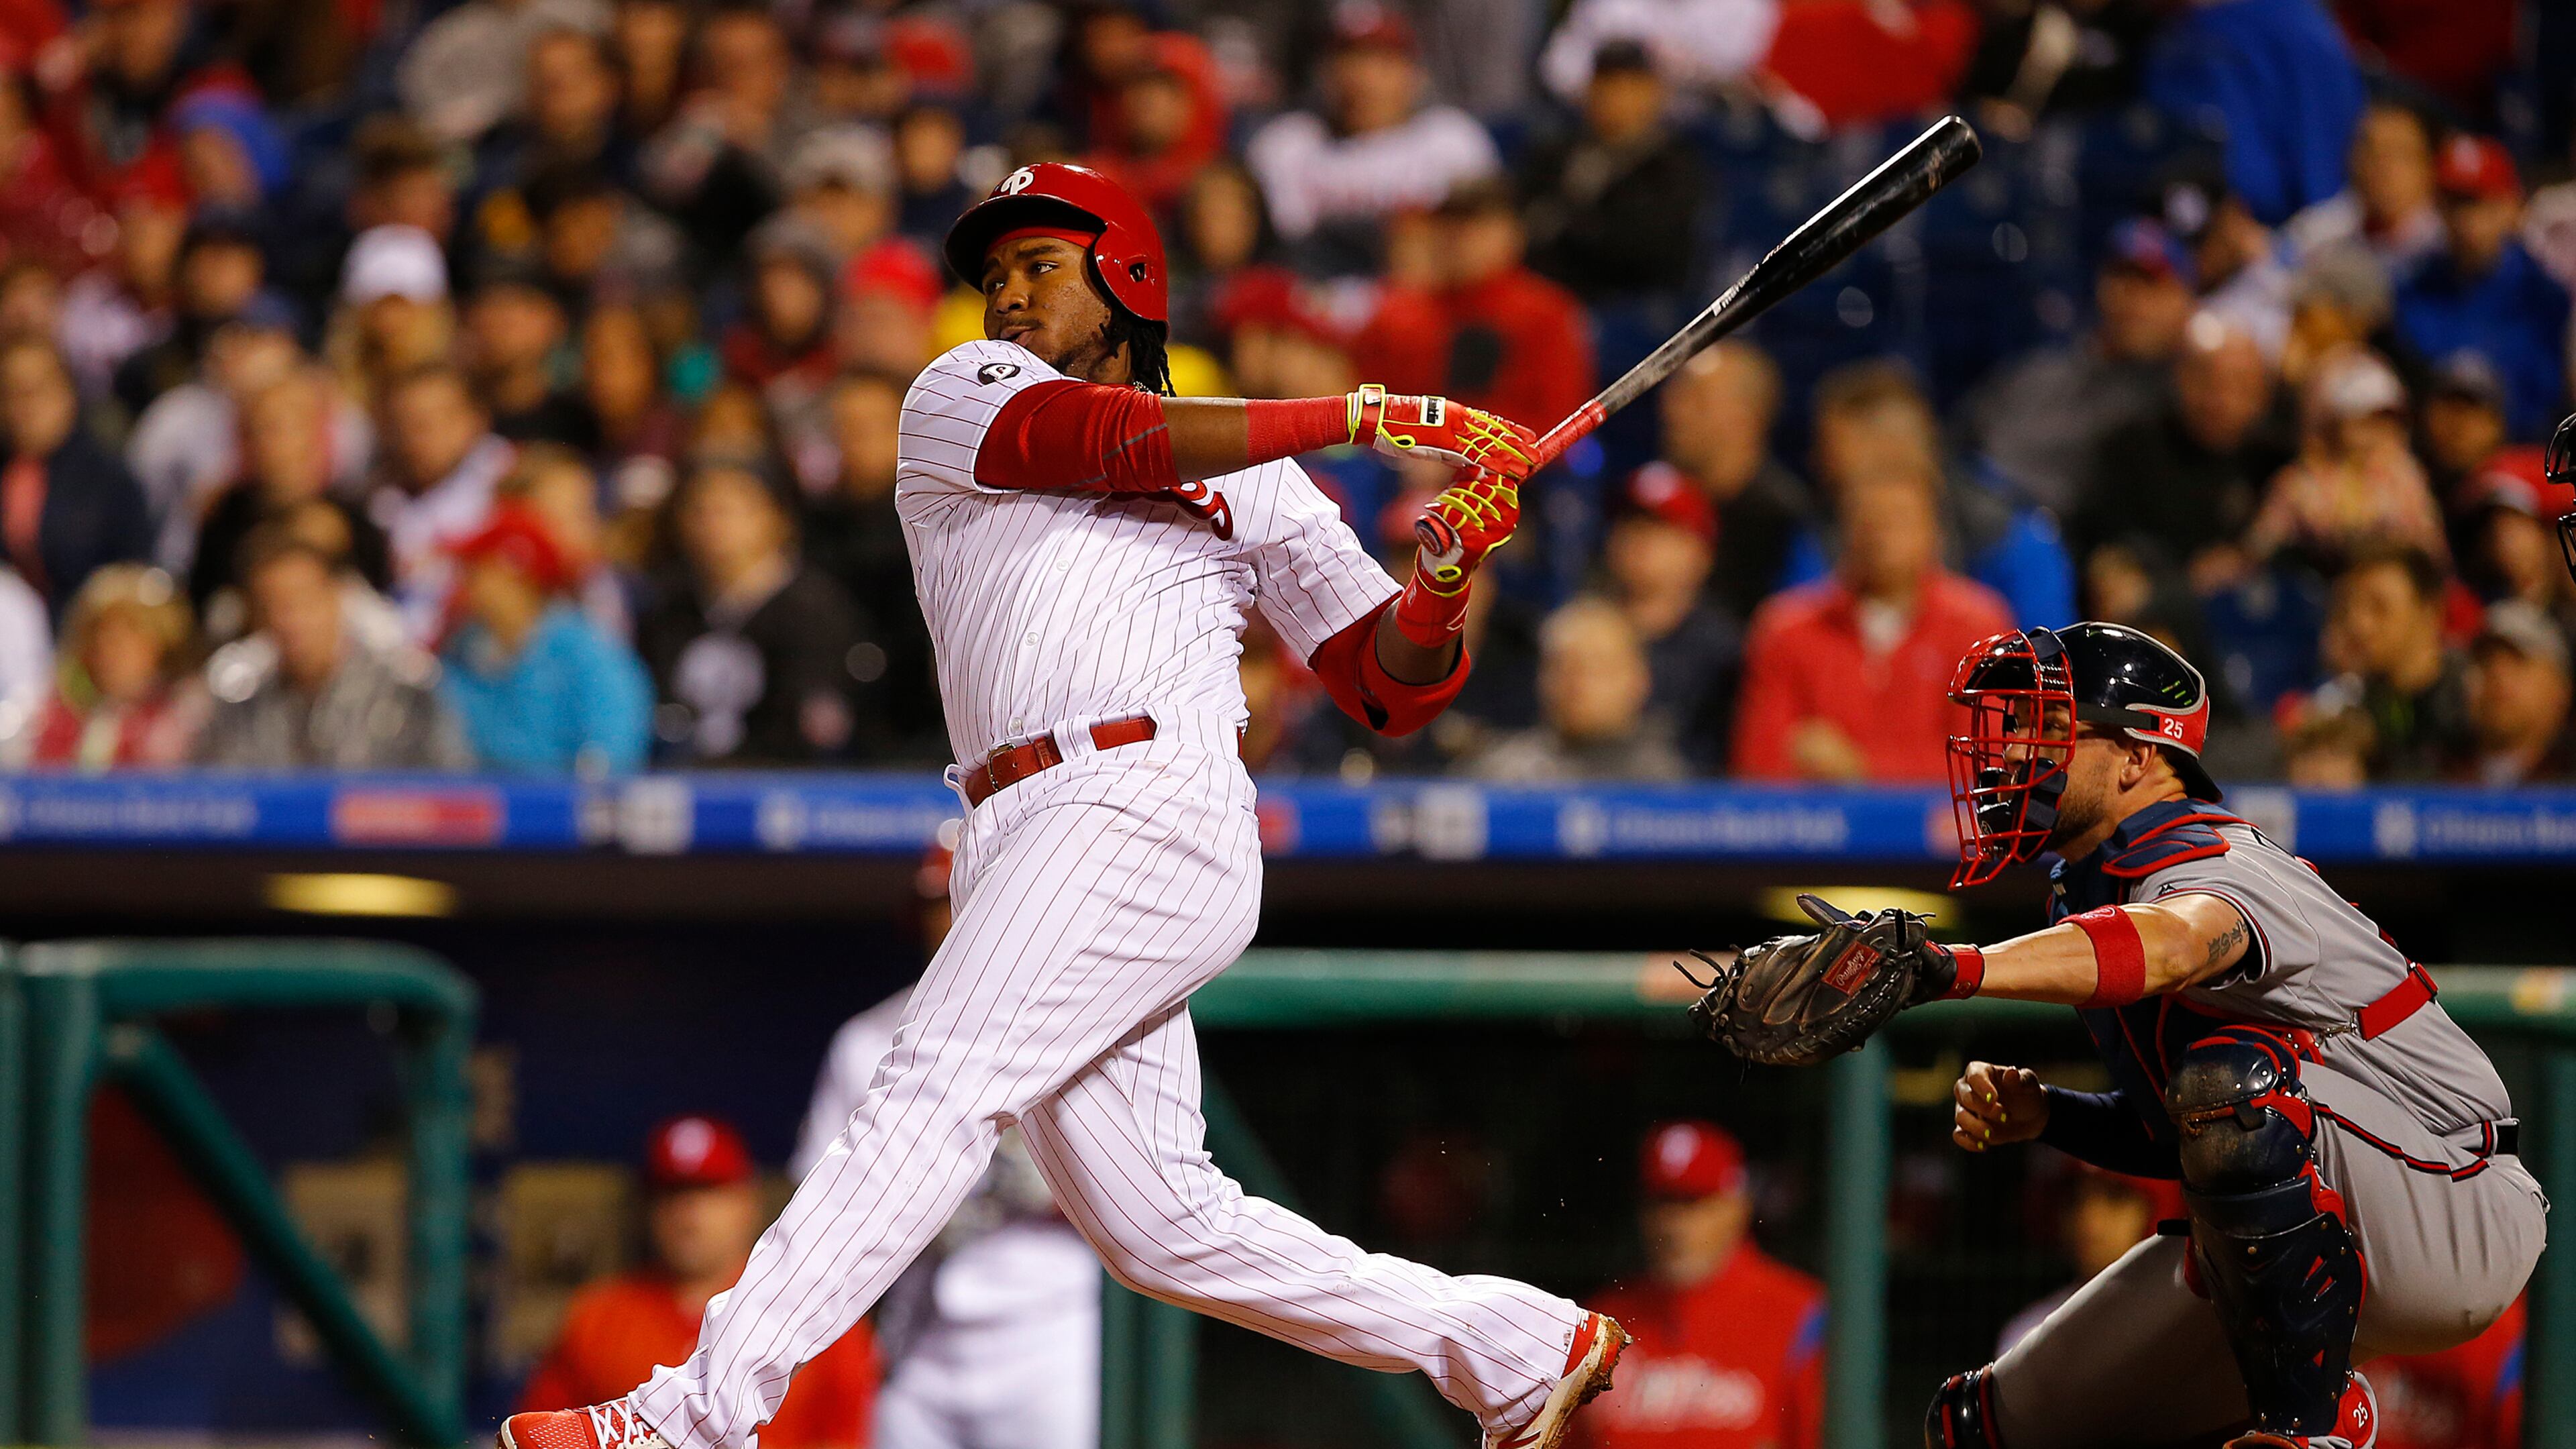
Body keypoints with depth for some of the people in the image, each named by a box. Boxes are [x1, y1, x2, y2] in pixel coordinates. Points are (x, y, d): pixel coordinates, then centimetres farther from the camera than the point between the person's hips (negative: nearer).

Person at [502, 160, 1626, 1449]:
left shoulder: (1257, 482, 18)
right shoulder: (961, 399, 20)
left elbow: (1392, 686, 15)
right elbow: (1108, 440, 0)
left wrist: (1445, 579, -6)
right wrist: (1369, 415, -3)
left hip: (1151, 805, -4)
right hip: (1022, 845, 4)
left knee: (936, 1089, -18)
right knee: (1156, 1224, -2)